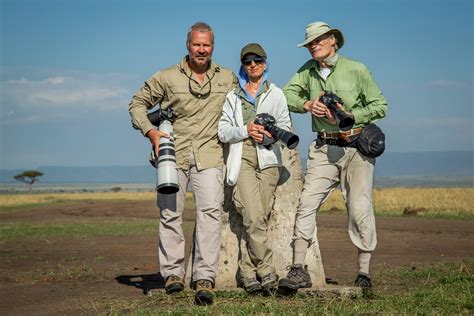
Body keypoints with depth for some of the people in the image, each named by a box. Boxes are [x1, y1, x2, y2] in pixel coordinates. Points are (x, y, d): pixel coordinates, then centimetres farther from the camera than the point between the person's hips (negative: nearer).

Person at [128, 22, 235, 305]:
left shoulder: (228, 78, 11)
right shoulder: (167, 77, 4)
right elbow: (138, 103, 10)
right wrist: (150, 131, -5)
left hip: (209, 154, 0)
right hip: (173, 153, 0)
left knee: (210, 210, -14)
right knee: (171, 213, 2)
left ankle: (205, 278, -14)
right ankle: (173, 272, 15)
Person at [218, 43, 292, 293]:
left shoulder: (276, 94, 14)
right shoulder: (232, 96, 13)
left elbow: (285, 127, 8)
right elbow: (222, 131, 6)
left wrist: (268, 135, -12)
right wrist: (246, 130, -11)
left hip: (267, 158, 1)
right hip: (242, 158, -1)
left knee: (259, 217, -3)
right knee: (254, 217, -15)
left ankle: (248, 273, 5)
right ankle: (266, 272, -9)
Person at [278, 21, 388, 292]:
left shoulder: (356, 70, -3)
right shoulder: (309, 70, 9)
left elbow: (380, 106, -1)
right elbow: (287, 94, 10)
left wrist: (349, 115, -14)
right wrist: (308, 104, -8)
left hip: (357, 147, -3)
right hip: (324, 150, 3)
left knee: (360, 209, -4)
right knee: (307, 203, -9)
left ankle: (364, 274, 7)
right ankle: (299, 270, -6)